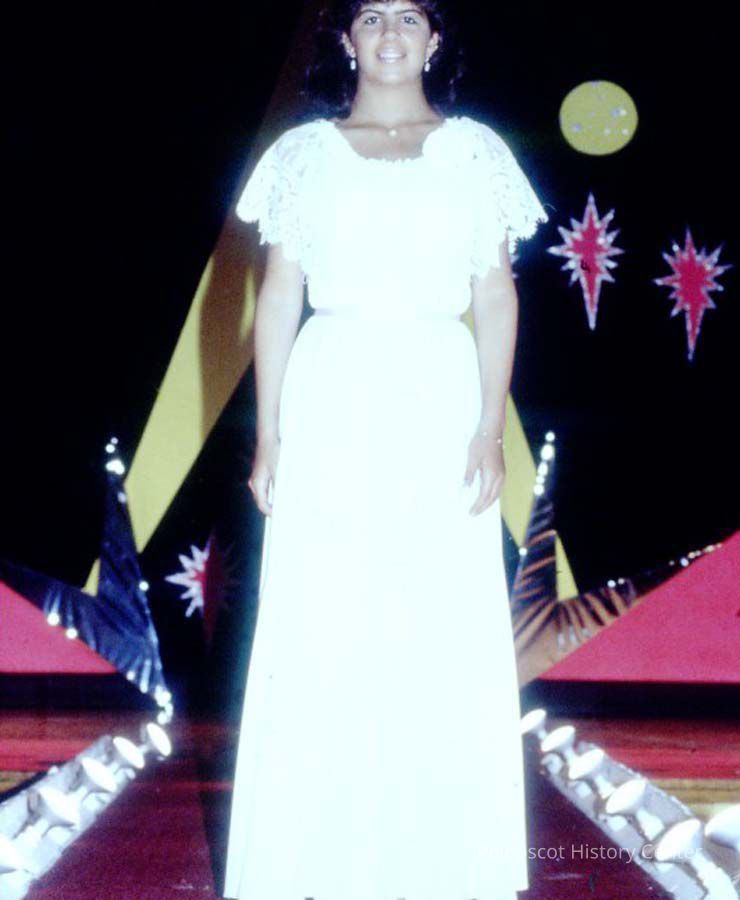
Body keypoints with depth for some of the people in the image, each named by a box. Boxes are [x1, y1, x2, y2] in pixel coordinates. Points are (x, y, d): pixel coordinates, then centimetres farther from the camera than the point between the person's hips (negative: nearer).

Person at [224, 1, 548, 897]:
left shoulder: (475, 151, 8)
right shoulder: (305, 152, 9)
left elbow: (497, 297, 5)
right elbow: (277, 295, 7)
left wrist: (490, 429, -4)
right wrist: (268, 436, 2)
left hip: (440, 401, 0)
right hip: (331, 406, 0)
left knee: (445, 637, 0)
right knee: (317, 633, 0)